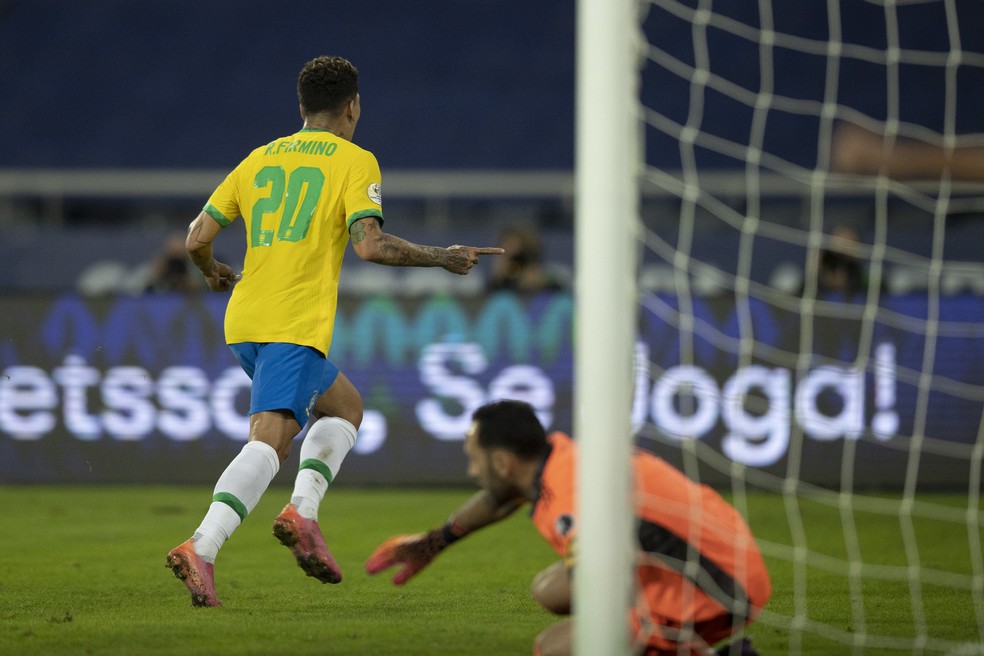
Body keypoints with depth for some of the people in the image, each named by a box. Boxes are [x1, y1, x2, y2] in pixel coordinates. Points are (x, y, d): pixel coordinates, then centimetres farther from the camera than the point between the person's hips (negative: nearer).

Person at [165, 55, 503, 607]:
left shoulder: (259, 159, 18)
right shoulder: (354, 161, 2)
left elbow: (197, 239, 13)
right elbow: (370, 245, -12)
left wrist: (214, 273, 34)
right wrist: (443, 259, 0)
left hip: (244, 321, 7)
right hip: (296, 325, -7)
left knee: (345, 405, 24)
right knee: (270, 442, -16)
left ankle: (303, 510, 3)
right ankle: (202, 549, -35)